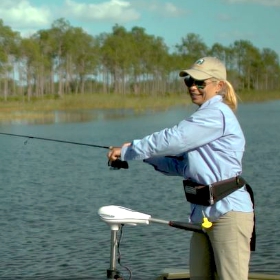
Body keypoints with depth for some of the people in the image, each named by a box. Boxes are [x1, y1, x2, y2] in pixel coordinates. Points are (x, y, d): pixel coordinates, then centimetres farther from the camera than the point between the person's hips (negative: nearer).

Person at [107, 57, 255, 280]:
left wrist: (128, 151, -9)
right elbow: (182, 166, 18)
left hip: (228, 213, -10)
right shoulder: (205, 116, 20)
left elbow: (173, 139, -18)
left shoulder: (217, 113, -12)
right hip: (203, 213, 10)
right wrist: (148, 156, 5)